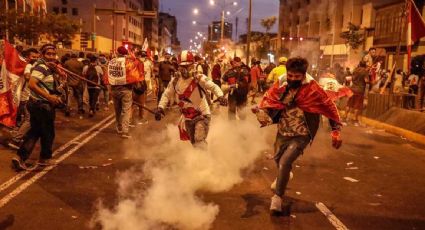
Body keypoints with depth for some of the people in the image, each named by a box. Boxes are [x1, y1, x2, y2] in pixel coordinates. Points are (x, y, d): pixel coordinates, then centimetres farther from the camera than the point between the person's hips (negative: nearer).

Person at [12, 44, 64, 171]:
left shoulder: (48, 67, 11)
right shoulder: (41, 67, -18)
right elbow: (32, 84, -30)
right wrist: (49, 97, -32)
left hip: (38, 104, 9)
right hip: (42, 105, -9)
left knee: (34, 131, 14)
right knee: (48, 133, 9)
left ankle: (21, 157, 10)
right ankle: (45, 158, 26)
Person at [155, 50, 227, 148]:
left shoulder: (199, 78, -16)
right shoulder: (175, 80, -3)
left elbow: (214, 87, -19)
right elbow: (167, 94, 4)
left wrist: (220, 96, -39)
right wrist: (160, 108, -10)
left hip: (201, 115, -5)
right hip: (187, 117, 5)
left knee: (199, 143, -15)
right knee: (194, 143, 20)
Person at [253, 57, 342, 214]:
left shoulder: (312, 89, -21)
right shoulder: (280, 84, -11)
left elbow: (329, 107, -12)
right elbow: (268, 99, 0)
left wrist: (336, 131, -10)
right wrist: (261, 112, -22)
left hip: (301, 135, -5)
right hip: (283, 132, 5)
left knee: (285, 162, -21)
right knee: (278, 159, 25)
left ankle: (277, 197, -3)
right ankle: (283, 176, 61)